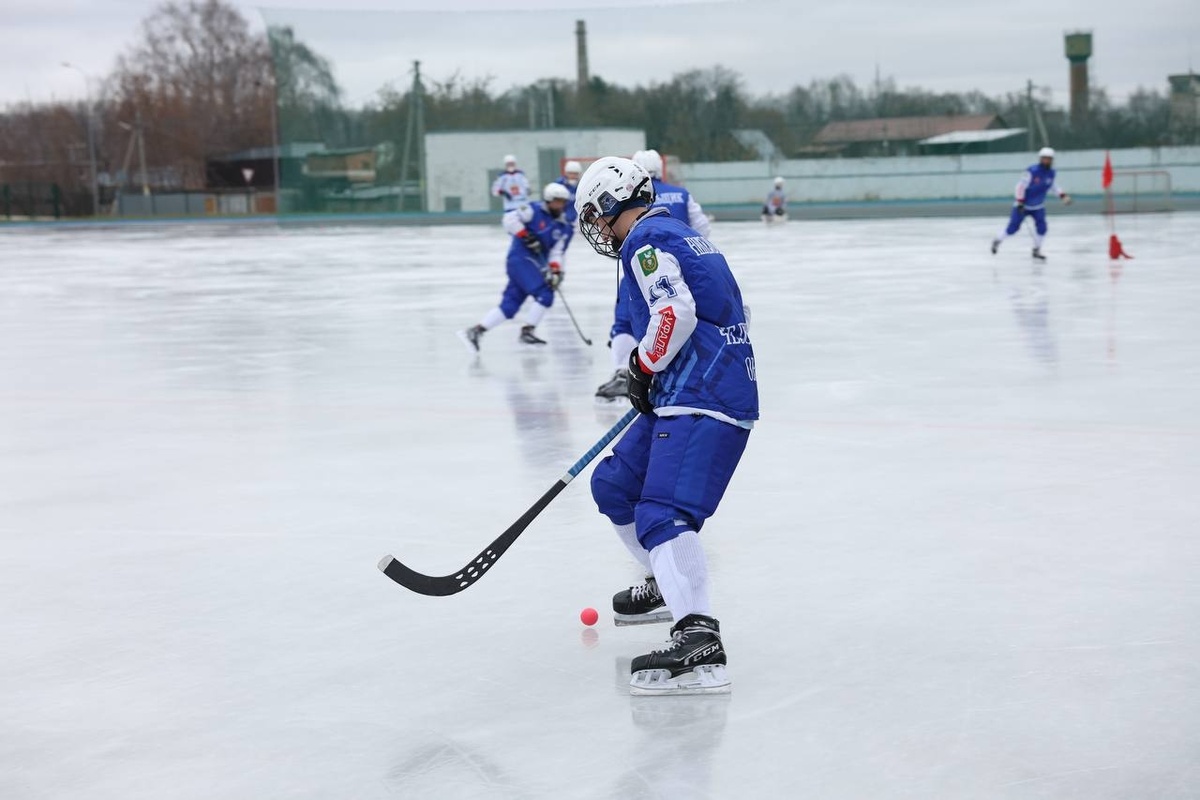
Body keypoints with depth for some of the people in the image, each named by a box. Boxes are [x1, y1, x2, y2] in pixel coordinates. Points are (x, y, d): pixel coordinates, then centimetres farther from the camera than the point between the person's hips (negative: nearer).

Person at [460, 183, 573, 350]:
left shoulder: (564, 228, 11)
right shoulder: (534, 211, -5)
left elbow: (557, 253, 4)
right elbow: (510, 219, -14)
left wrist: (556, 270, -14)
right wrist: (526, 236, -20)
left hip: (535, 265, 7)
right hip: (520, 259, -7)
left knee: (509, 305, 1)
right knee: (544, 295, -17)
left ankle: (475, 331, 2)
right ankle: (527, 331, -7)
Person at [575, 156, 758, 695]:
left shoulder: (646, 240, -8)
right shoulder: (679, 236, 23)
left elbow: (675, 315, -22)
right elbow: (723, 312, 26)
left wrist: (642, 368, -6)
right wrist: (649, 374, 23)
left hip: (704, 400, -10)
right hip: (687, 394, 10)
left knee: (662, 513, -23)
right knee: (614, 485, 21)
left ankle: (699, 644, -37)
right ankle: (670, 585, 38)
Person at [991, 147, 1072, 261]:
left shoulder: (1051, 173, -6)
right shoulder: (1032, 171, -27)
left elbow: (1052, 185, 13)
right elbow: (1021, 186, -22)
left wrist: (1063, 195, 3)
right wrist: (1020, 202, -25)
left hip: (1038, 206, 5)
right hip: (1023, 205, -5)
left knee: (1041, 227, -10)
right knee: (1013, 227, 0)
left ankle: (1036, 251, 8)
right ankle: (997, 241, 27)